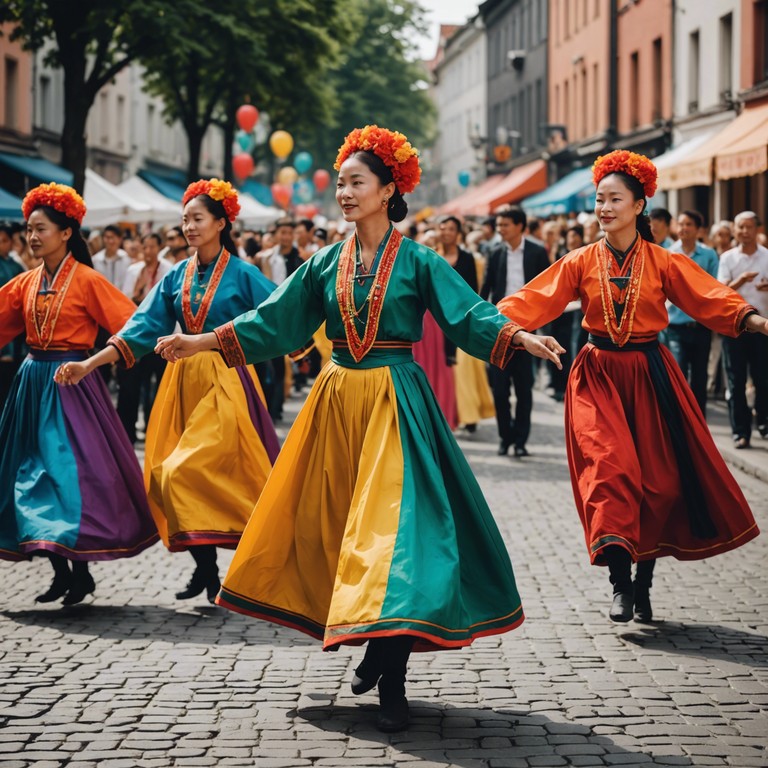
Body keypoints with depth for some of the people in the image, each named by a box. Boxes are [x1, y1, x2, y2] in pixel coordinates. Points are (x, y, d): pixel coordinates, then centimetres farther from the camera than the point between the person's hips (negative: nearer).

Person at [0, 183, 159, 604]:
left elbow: (130, 324, -11)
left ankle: (81, 571, 4)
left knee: (71, 471, -8)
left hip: (72, 382, -6)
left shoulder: (88, 281, -8)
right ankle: (61, 573, 17)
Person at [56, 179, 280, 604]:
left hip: (225, 381, -5)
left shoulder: (242, 274, -3)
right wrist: (89, 364, -4)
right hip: (184, 381, 5)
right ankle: (204, 568, 11)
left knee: (190, 472, -15)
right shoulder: (176, 276, 9)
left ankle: (208, 567, -1)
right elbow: (142, 329, 4)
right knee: (168, 475, 2)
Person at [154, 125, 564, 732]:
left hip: (395, 406, -5)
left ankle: (392, 680, -10)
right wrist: (201, 343, 8)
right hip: (337, 403, 5)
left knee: (392, 526, -11)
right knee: (330, 526, 6)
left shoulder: (417, 262, -3)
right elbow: (274, 320, 11)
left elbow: (469, 314, -10)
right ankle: (374, 644, 24)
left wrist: (520, 338, -28)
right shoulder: (327, 263, 9)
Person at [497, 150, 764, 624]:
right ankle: (620, 582, -19)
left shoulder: (664, 262, 2)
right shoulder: (580, 263, 4)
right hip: (598, 376, -1)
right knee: (609, 466, -18)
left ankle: (644, 580, 19)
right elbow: (532, 303, -3)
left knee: (660, 479, 2)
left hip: (650, 376, 1)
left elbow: (712, 299, -8)